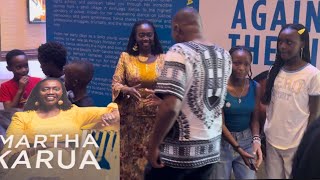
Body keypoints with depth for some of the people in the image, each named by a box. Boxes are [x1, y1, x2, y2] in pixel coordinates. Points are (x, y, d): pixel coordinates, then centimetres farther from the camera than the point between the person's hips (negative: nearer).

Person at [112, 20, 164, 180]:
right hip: (130, 116, 0)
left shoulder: (163, 59, 3)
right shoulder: (126, 57, 2)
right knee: (130, 155, 5)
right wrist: (126, 90, -18)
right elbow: (115, 84, 2)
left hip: (155, 117, 0)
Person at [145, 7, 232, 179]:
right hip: (211, 149, 6)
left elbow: (170, 107, -26)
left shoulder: (180, 52, -17)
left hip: (179, 151, -6)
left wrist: (153, 145, -15)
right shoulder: (224, 55, 5)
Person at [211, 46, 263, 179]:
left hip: (246, 140, 3)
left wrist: (256, 140, -16)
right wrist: (238, 148, -22)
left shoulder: (255, 87, -2)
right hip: (222, 141, -3)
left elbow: (254, 119, 2)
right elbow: (220, 122, -16)